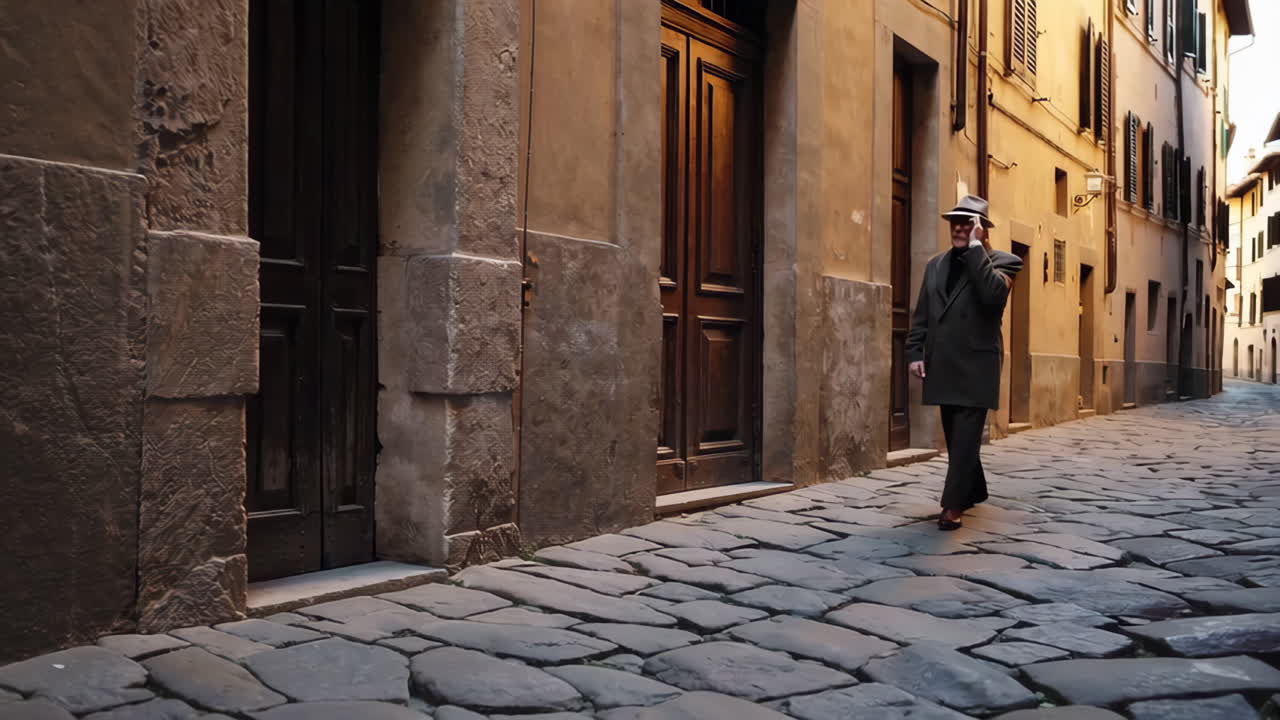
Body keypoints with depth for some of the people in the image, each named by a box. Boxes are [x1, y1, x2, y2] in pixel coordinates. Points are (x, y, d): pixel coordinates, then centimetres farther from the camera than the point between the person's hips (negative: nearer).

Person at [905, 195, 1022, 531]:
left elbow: (993, 294, -24)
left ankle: (953, 505, -5)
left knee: (965, 437, -7)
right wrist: (915, 352, 4)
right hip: (943, 365, 6)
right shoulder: (936, 264, 15)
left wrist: (975, 247, -18)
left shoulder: (1002, 261, -2)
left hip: (976, 365, -6)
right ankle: (974, 490, 33)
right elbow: (921, 314, 15)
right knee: (956, 436, 15)